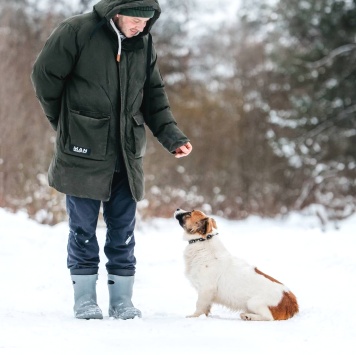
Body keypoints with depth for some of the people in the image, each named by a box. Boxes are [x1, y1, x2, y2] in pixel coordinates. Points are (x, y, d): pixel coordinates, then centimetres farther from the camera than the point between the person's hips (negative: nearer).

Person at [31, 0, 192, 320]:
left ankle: (122, 299, 15)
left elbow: (154, 95, 10)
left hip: (127, 156, 4)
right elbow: (45, 75, -5)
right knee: (83, 228, 4)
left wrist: (172, 136, -3)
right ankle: (84, 300, 14)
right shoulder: (77, 32, -12)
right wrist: (67, 125, 5)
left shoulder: (144, 43, 4)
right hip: (83, 153, -4)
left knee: (123, 230, 7)